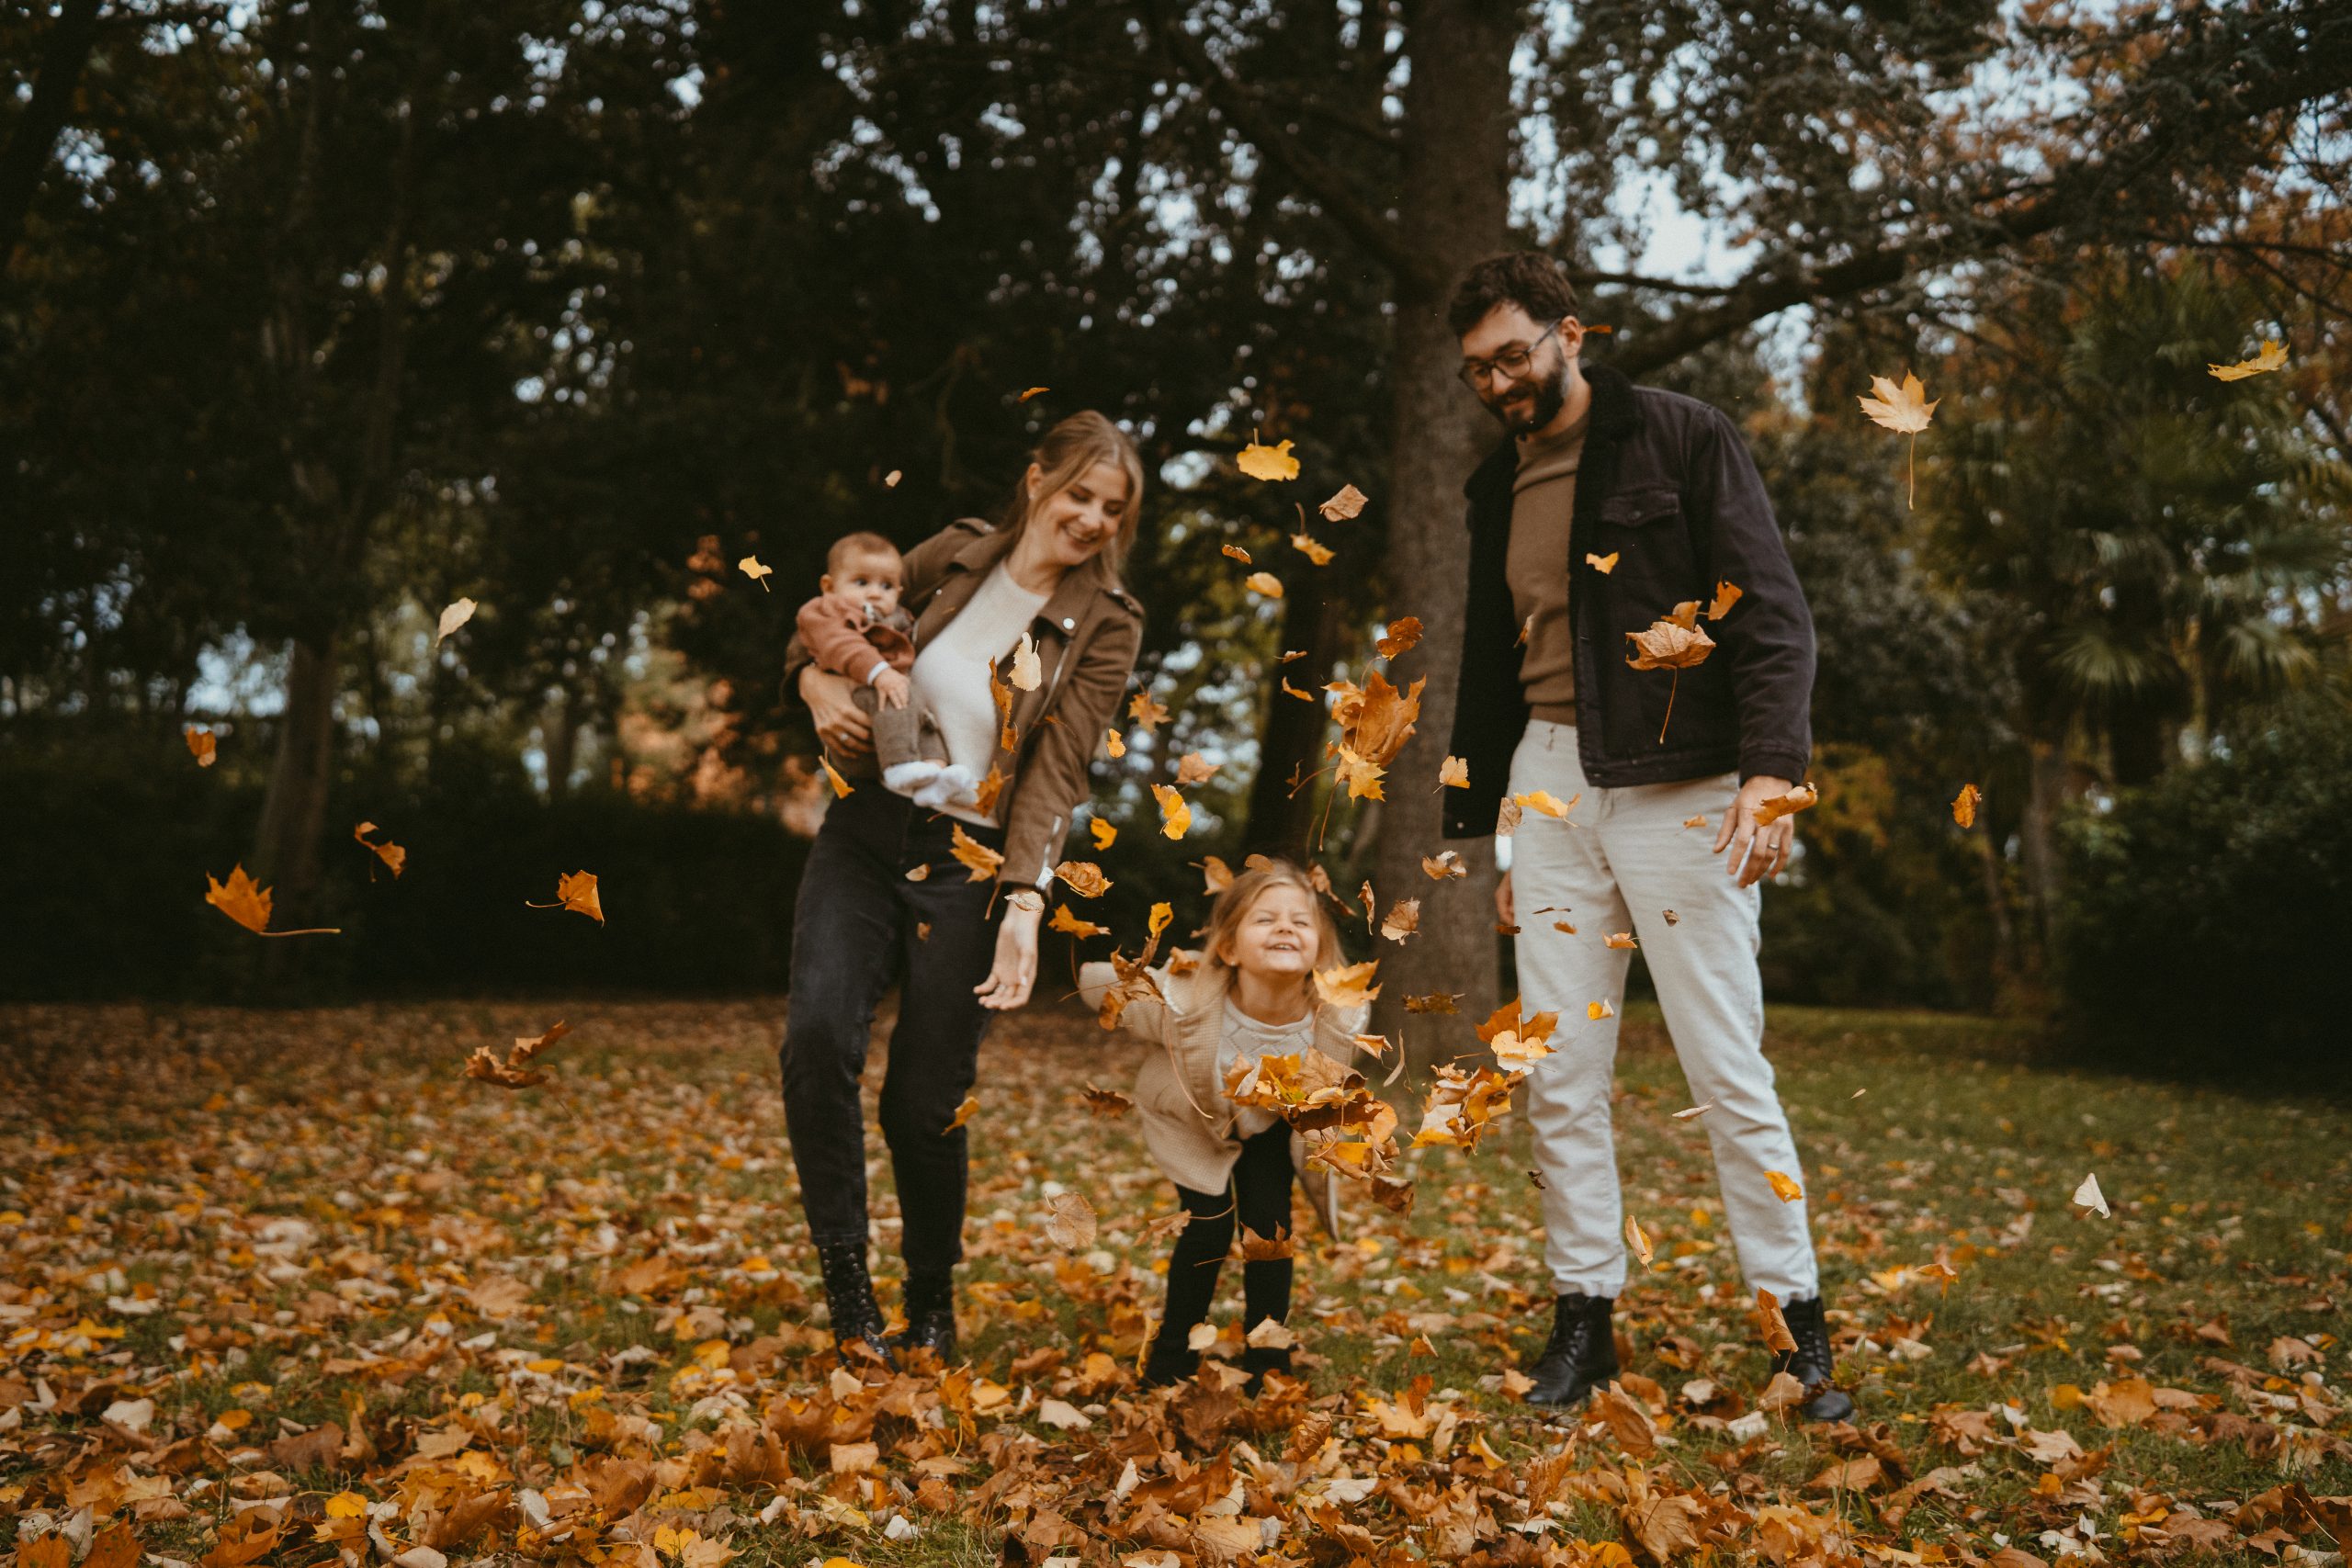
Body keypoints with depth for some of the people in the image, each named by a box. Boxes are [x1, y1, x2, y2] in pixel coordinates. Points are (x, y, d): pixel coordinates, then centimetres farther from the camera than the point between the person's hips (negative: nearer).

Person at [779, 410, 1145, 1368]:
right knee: (819, 1035, -19)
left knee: (924, 1099, -3)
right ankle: (844, 1280, -3)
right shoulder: (956, 555, 5)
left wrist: (1024, 905, -21)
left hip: (972, 865, -2)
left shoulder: (1105, 626, -1)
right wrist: (818, 683, -7)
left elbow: (1057, 770, -9)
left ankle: (932, 1307, 22)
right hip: (865, 834, 2)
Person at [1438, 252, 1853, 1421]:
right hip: (1549, 781, 6)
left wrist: (1770, 768, -22)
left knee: (1727, 1069, -4)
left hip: (1677, 783, -5)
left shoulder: (1682, 439, -1)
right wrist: (1490, 836, 20)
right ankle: (1584, 1313, 16)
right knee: (1559, 1074, 5)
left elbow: (1773, 613, -9)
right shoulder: (1499, 489, 16)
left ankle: (1796, 1323, 10)